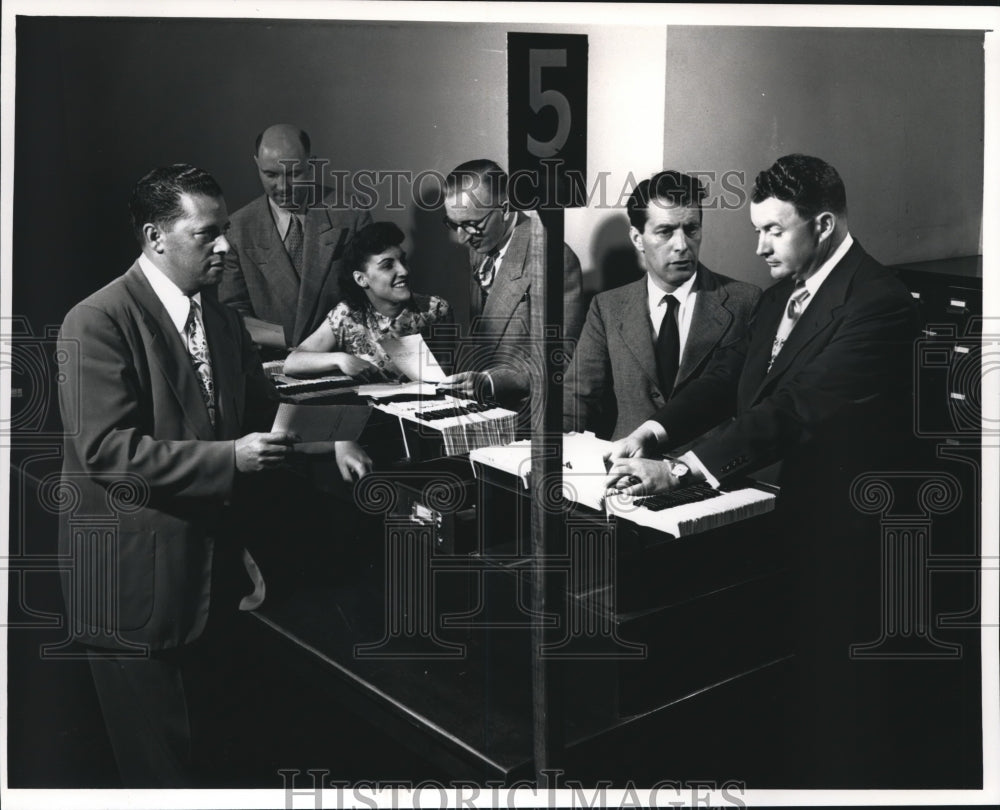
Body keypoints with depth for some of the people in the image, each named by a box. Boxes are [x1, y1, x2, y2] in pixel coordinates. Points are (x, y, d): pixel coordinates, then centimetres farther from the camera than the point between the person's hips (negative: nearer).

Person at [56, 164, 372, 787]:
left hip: (212, 567, 7)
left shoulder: (223, 320, 11)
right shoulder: (98, 322, -14)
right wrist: (229, 458, -26)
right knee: (160, 760, 4)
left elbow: (263, 411, 19)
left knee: (206, 746, 14)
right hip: (136, 581, -7)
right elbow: (107, 449, -21)